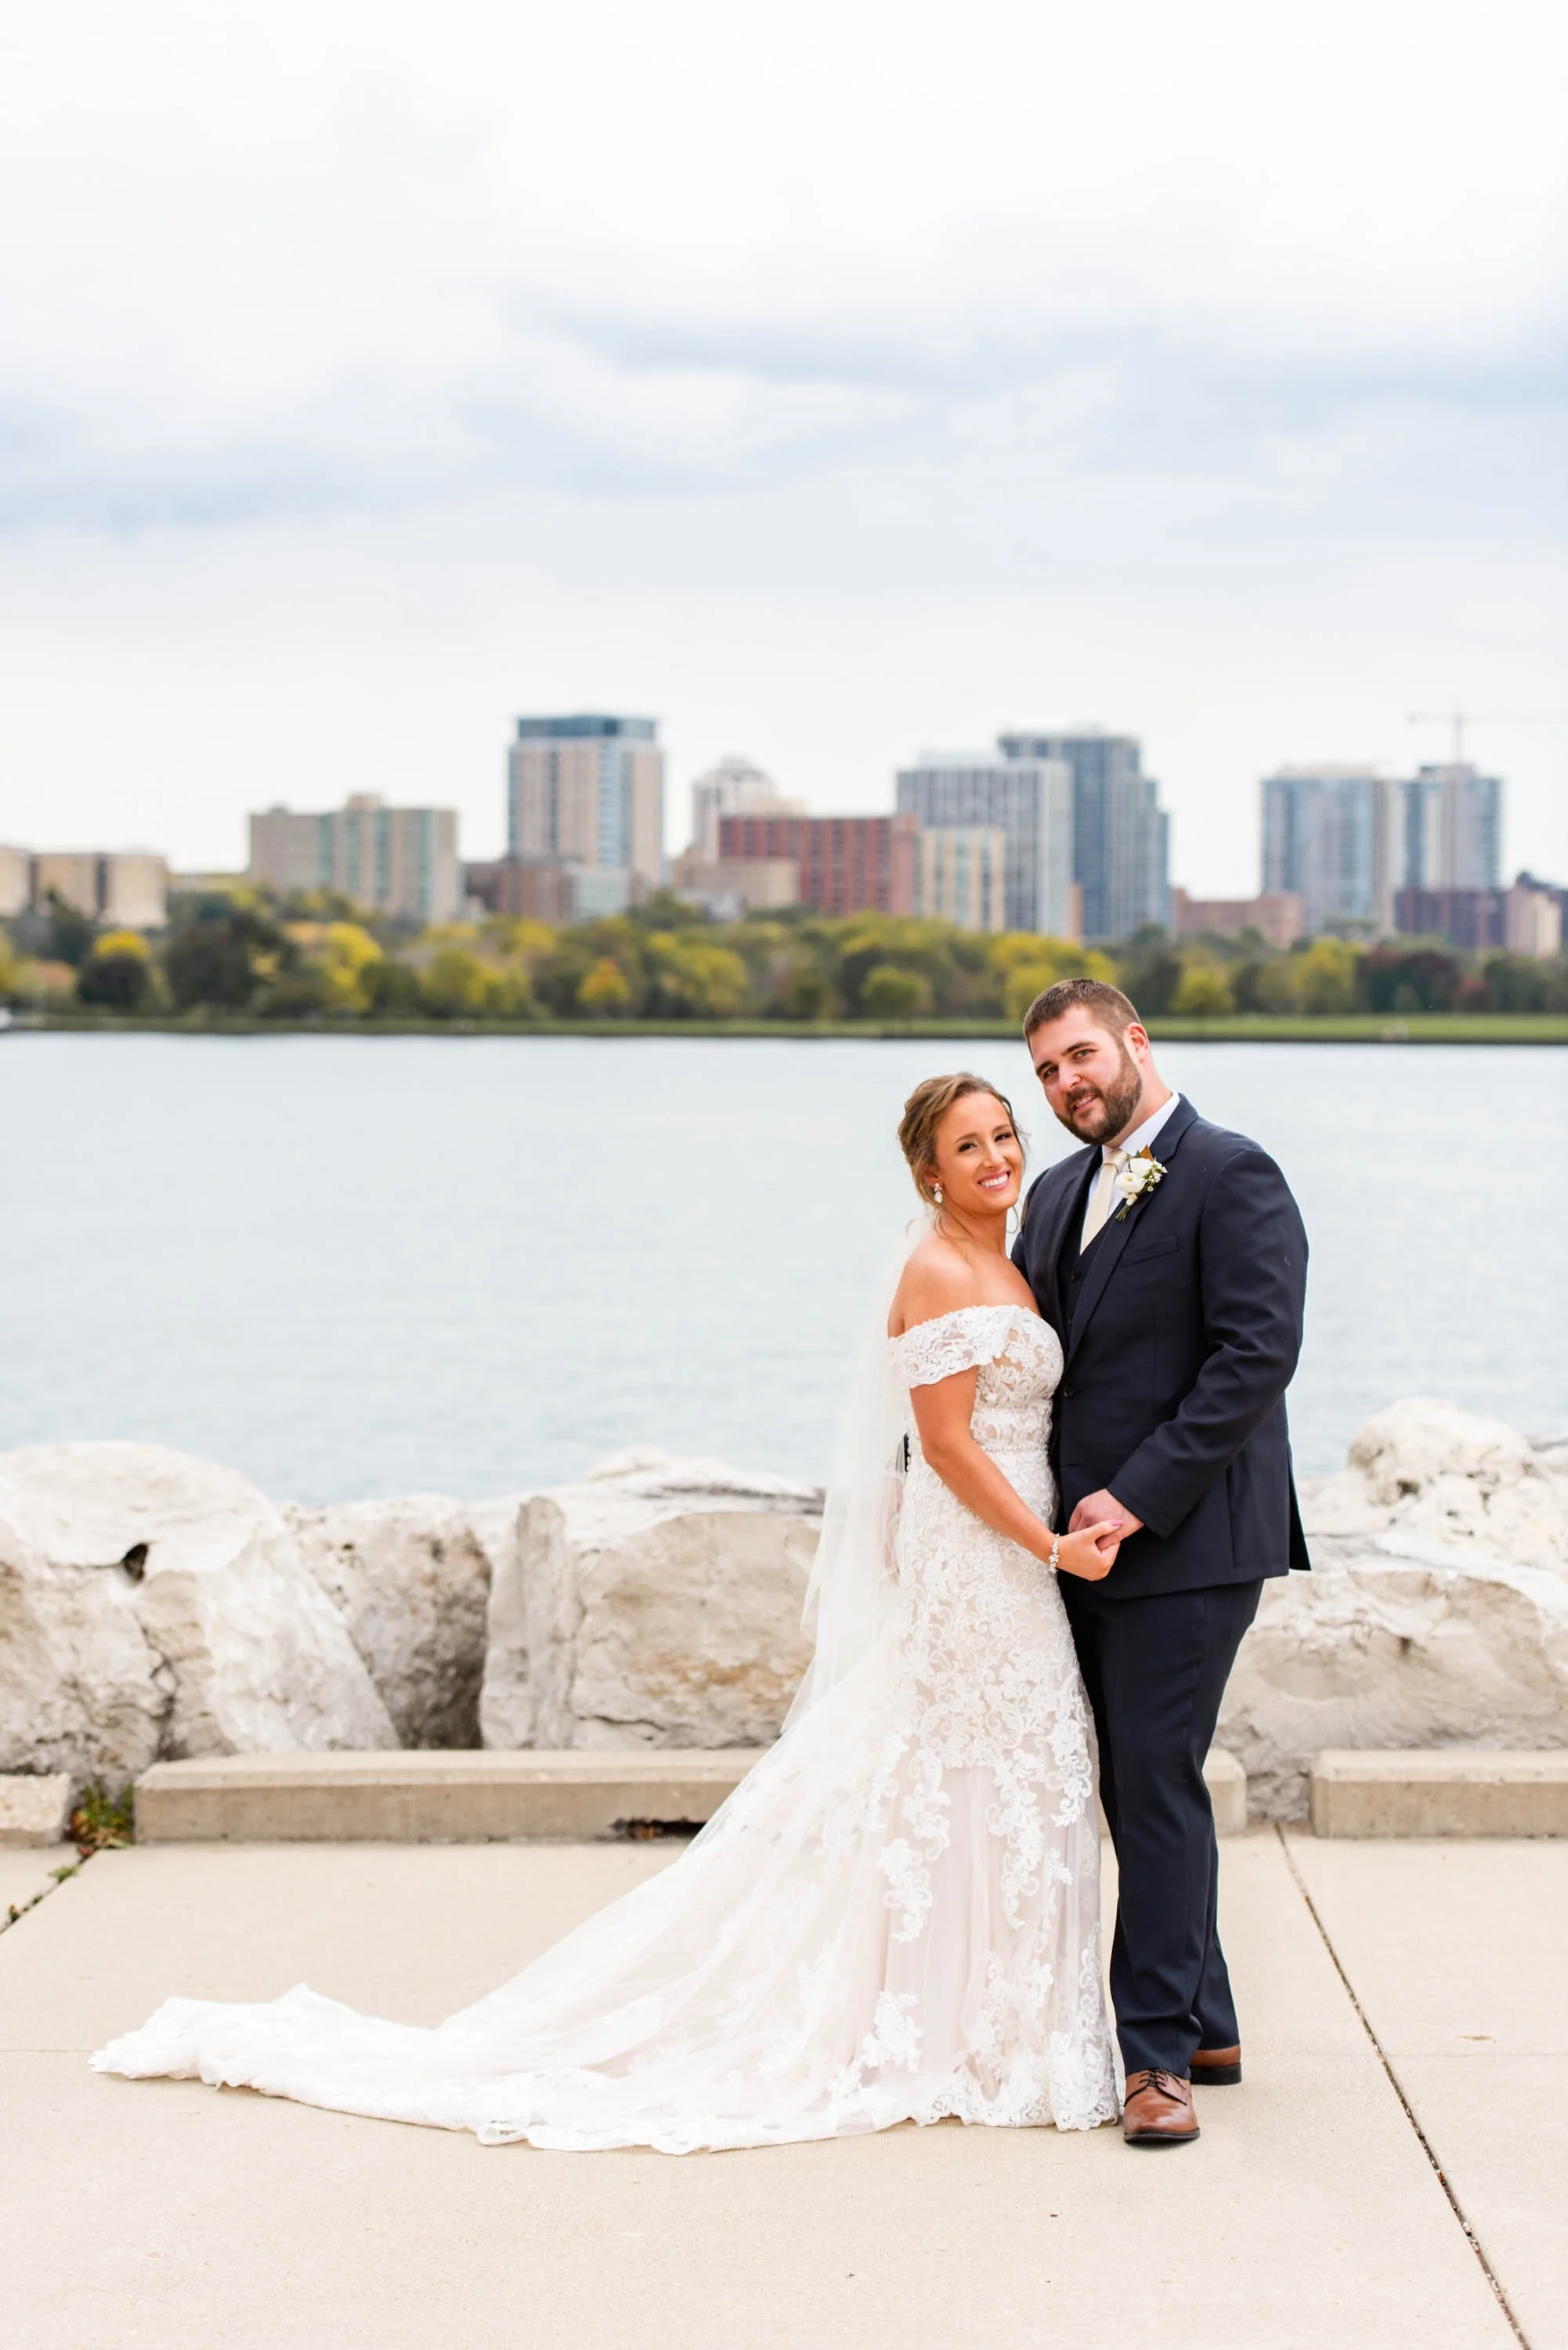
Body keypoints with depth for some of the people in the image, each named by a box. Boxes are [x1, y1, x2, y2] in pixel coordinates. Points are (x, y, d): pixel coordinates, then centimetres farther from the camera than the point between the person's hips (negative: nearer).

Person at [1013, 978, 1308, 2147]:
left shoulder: (1232, 1176, -9)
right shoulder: (1059, 1195, 16)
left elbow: (1258, 1353, -17)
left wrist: (1138, 1495, -20)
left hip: (1187, 1540, -8)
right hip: (1088, 1540, 8)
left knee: (1156, 1783, -9)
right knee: (1135, 1786, 12)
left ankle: (1159, 2053, -3)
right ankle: (1204, 2027, 22)